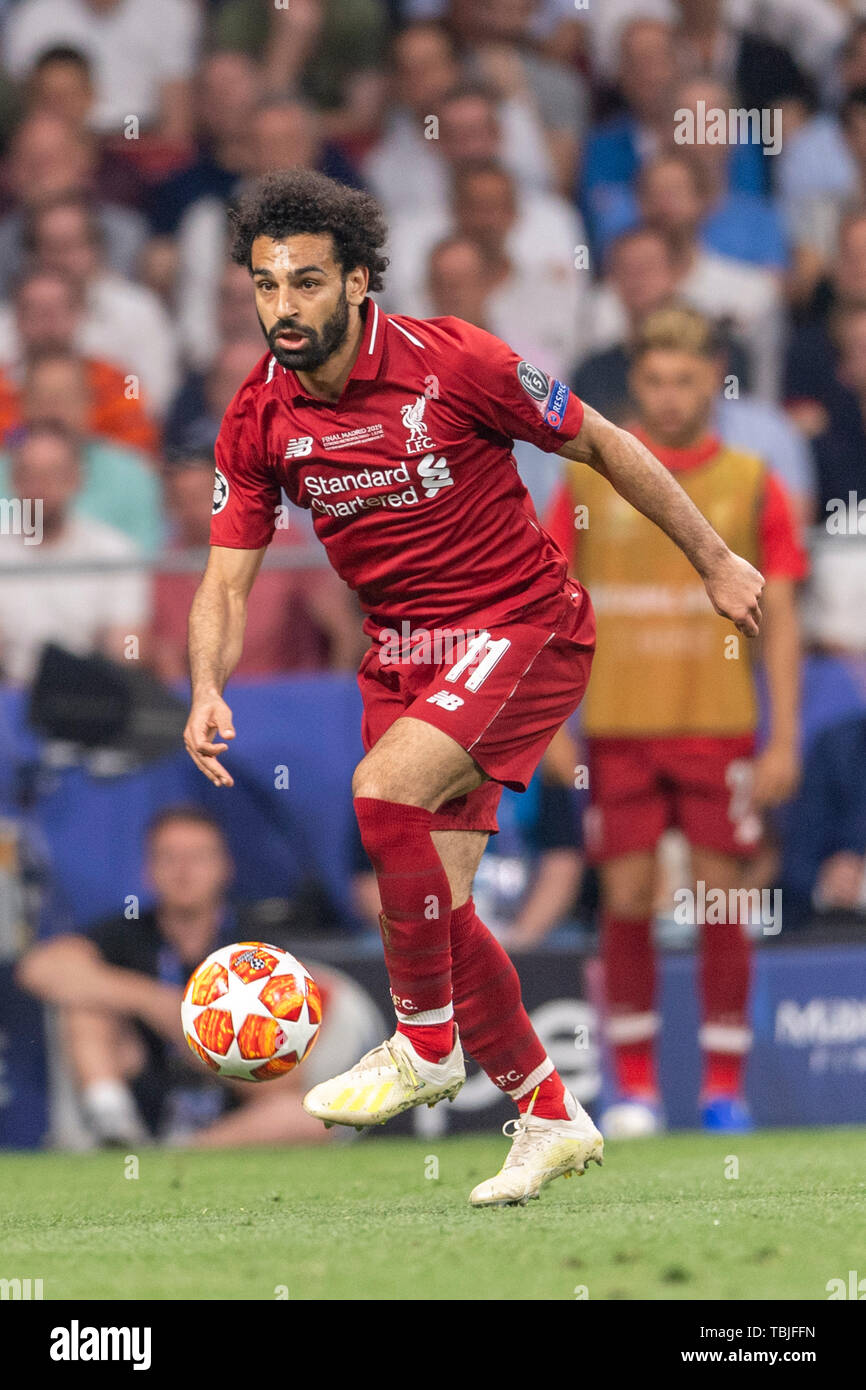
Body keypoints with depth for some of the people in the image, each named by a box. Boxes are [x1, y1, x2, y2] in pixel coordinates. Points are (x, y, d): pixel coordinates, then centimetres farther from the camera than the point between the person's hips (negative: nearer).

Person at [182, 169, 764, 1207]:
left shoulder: (451, 362, -17)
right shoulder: (258, 421, -4)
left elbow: (601, 445, -5)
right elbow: (227, 578, -1)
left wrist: (712, 559, 1)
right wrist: (208, 691, -21)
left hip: (526, 629, -6)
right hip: (402, 652, 6)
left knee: (385, 790, -28)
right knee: (432, 902, 1)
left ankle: (425, 1045, -11)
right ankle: (549, 1115, 18)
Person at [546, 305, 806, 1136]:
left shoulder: (751, 485, 3)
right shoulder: (589, 480, 5)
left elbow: (780, 621, 4)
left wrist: (784, 741, -1)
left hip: (719, 726, -1)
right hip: (617, 726, 1)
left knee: (721, 903, -1)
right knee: (626, 903, 0)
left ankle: (724, 1090, 7)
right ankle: (634, 1087, 8)